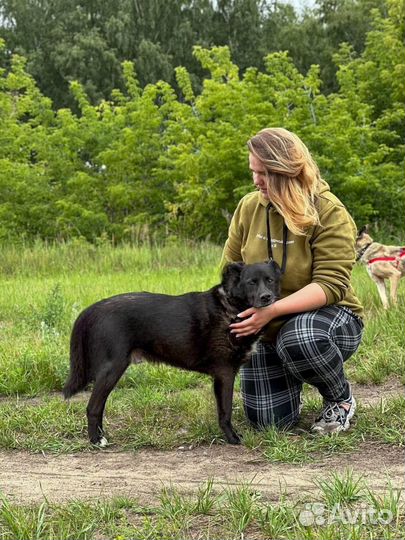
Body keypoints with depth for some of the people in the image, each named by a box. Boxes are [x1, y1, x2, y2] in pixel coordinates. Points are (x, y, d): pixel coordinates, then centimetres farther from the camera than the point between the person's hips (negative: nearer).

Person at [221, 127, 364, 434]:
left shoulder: (330, 213, -20)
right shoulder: (248, 207, -6)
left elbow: (330, 285, -26)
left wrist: (273, 310, -38)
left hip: (325, 315, -4)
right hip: (266, 328, 4)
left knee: (298, 338, -40)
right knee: (267, 421, -4)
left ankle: (341, 400, -8)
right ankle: (290, 383, 32)